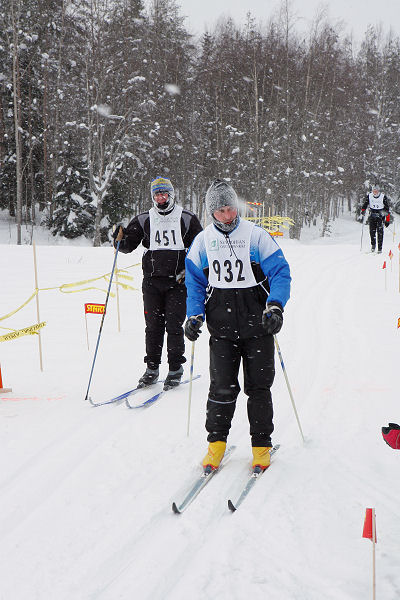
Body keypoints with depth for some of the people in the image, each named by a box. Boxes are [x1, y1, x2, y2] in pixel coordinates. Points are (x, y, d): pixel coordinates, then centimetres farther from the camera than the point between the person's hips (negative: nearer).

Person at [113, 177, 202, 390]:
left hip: (178, 280, -2)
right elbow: (128, 245, 9)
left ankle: (176, 369, 6)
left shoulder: (187, 219, 4)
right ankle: (152, 368, 13)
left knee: (174, 325, -5)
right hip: (152, 280, 2)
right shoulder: (143, 220, 10)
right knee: (153, 325, 4)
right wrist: (120, 239, -13)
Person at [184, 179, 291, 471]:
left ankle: (261, 445, 16)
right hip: (221, 324, 1)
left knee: (259, 385, 3)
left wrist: (275, 307, -17)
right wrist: (194, 316, 2)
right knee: (222, 385, -4)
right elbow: (195, 281, 15)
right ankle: (216, 441, 14)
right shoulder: (203, 241, 7)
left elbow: (280, 272, -2)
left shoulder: (256, 235, -1)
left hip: (257, 324, -1)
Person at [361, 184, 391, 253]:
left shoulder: (383, 197, -9)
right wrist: (363, 210, -14)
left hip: (381, 215, -2)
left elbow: (387, 209, -4)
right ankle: (373, 244, 17)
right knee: (372, 231, -6)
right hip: (372, 215, 2)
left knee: (380, 231, -12)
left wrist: (387, 220, -6)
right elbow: (365, 204, 9)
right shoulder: (369, 196, -2)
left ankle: (380, 248, -9)